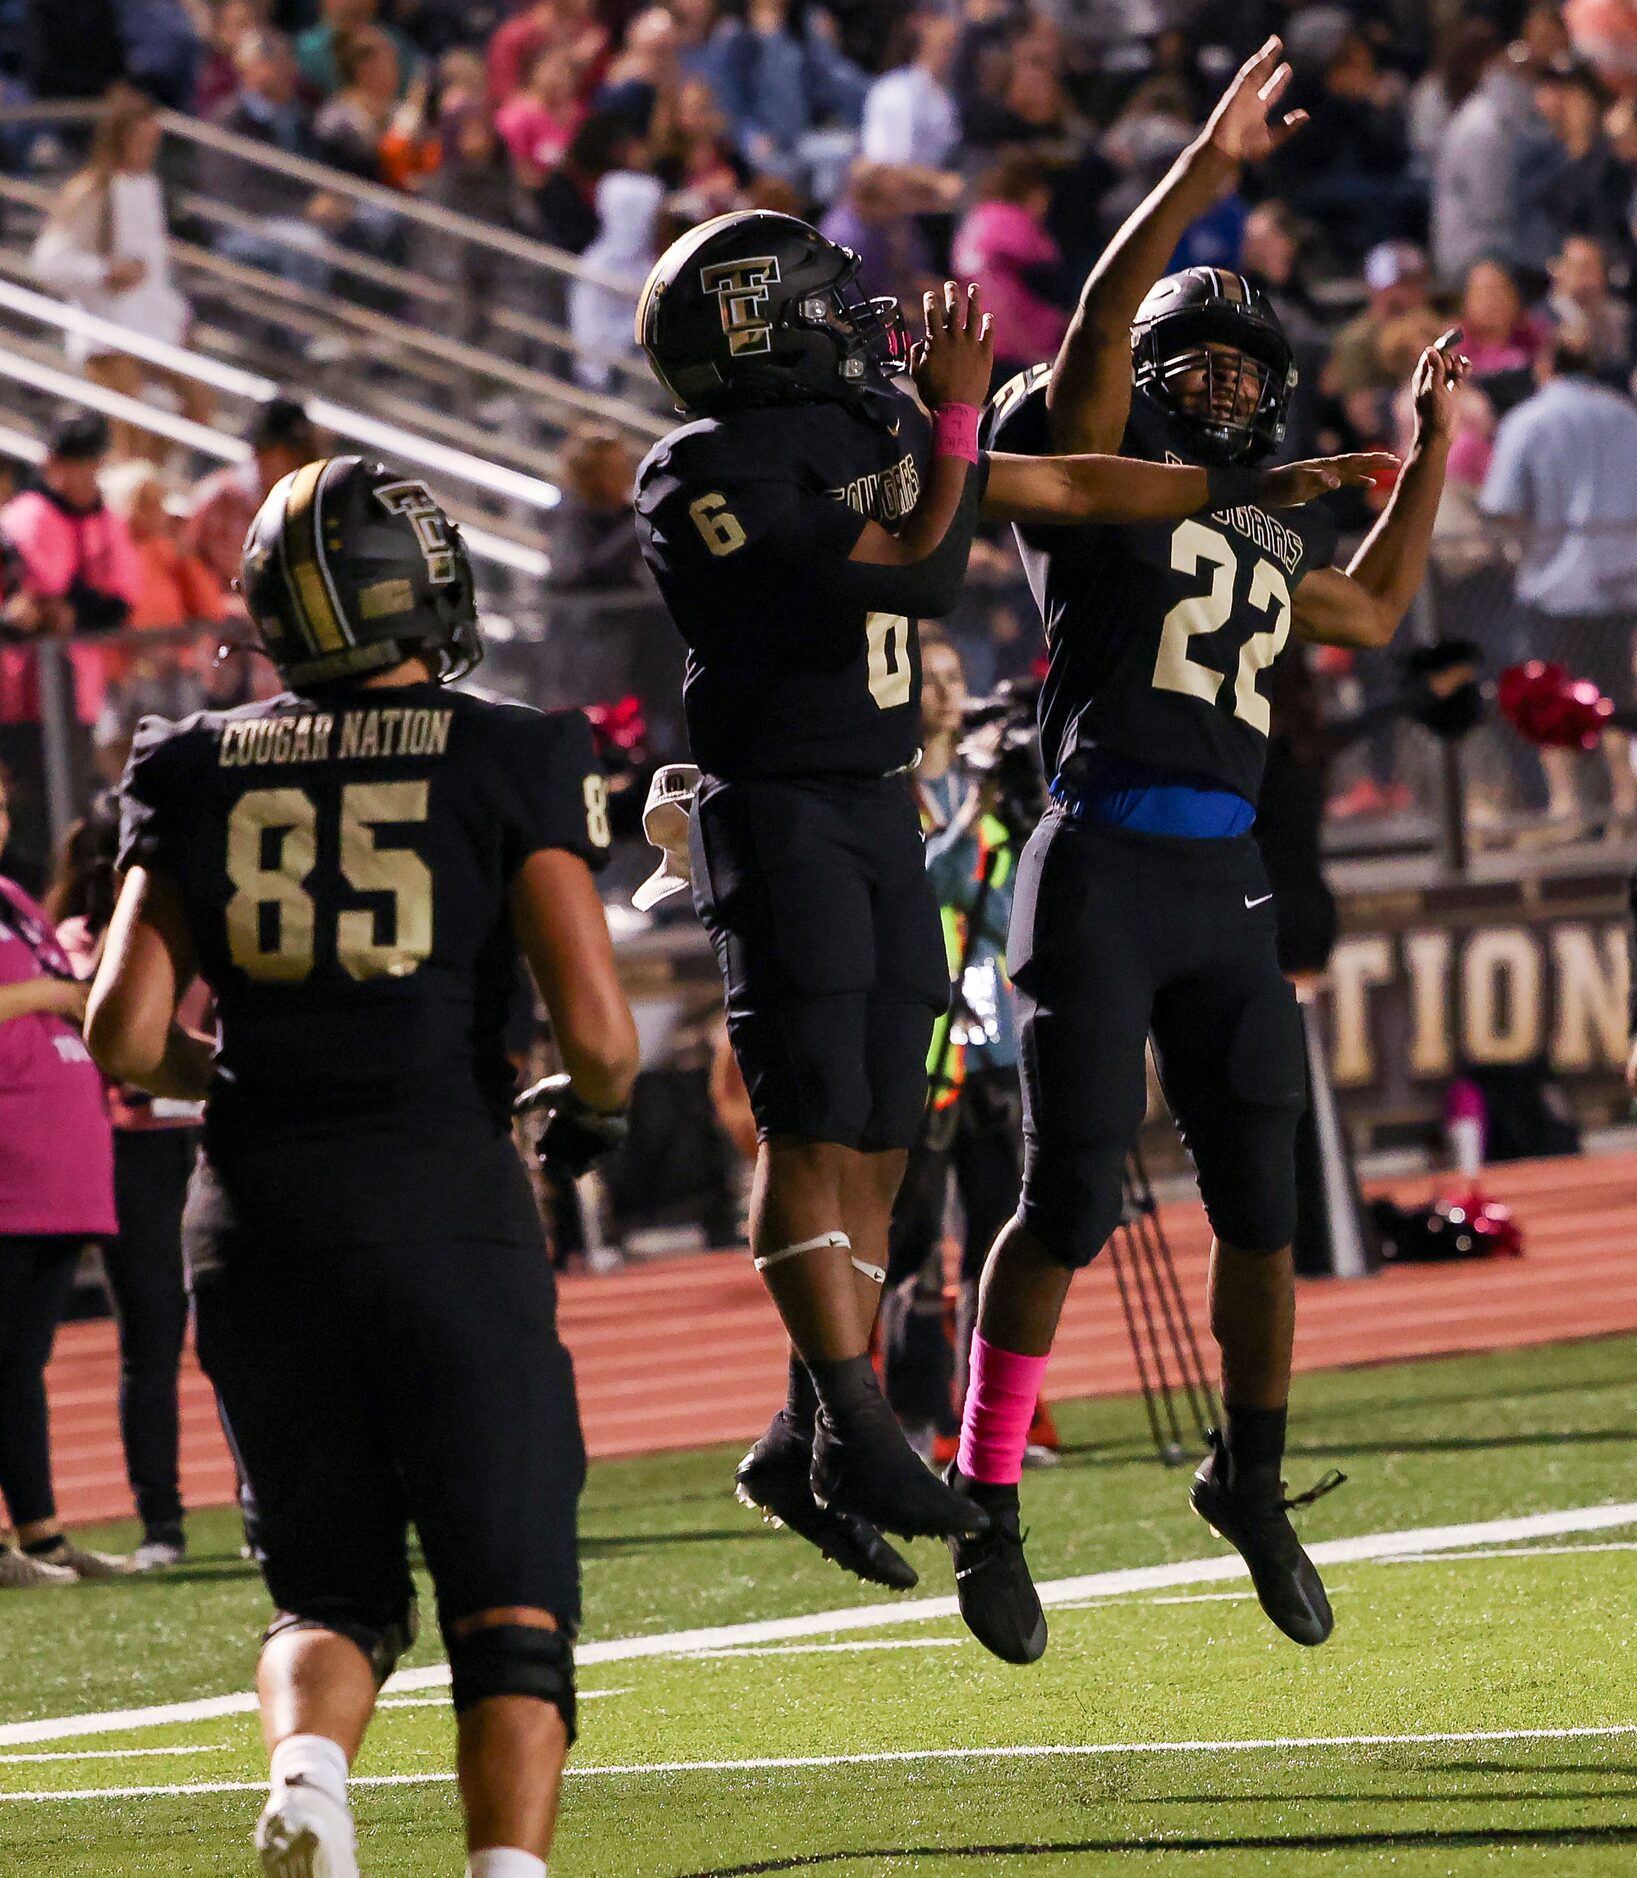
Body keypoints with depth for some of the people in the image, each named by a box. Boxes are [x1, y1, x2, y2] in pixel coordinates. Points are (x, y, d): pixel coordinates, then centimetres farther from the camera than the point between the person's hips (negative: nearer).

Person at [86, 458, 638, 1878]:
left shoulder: (198, 775, 7)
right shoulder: (510, 763, -1)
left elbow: (127, 1038, 3)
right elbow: (596, 1032, -7)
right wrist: (593, 1112, 15)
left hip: (256, 1217, 3)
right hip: (441, 1199, -3)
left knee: (331, 1585, 16)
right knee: (510, 1599, 3)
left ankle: (307, 1763, -14)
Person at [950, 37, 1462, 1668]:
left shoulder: (1269, 542, 20)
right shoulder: (1094, 473, 2)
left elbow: (1375, 611, 38)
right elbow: (1103, 322, -15)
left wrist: (1429, 447, 35)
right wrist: (1204, 171, -22)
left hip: (1227, 888, 6)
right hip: (1101, 870, -6)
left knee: (1261, 1206, 6)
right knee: (1071, 1204, -9)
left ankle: (1252, 1478, 25)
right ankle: (987, 1511, 0)